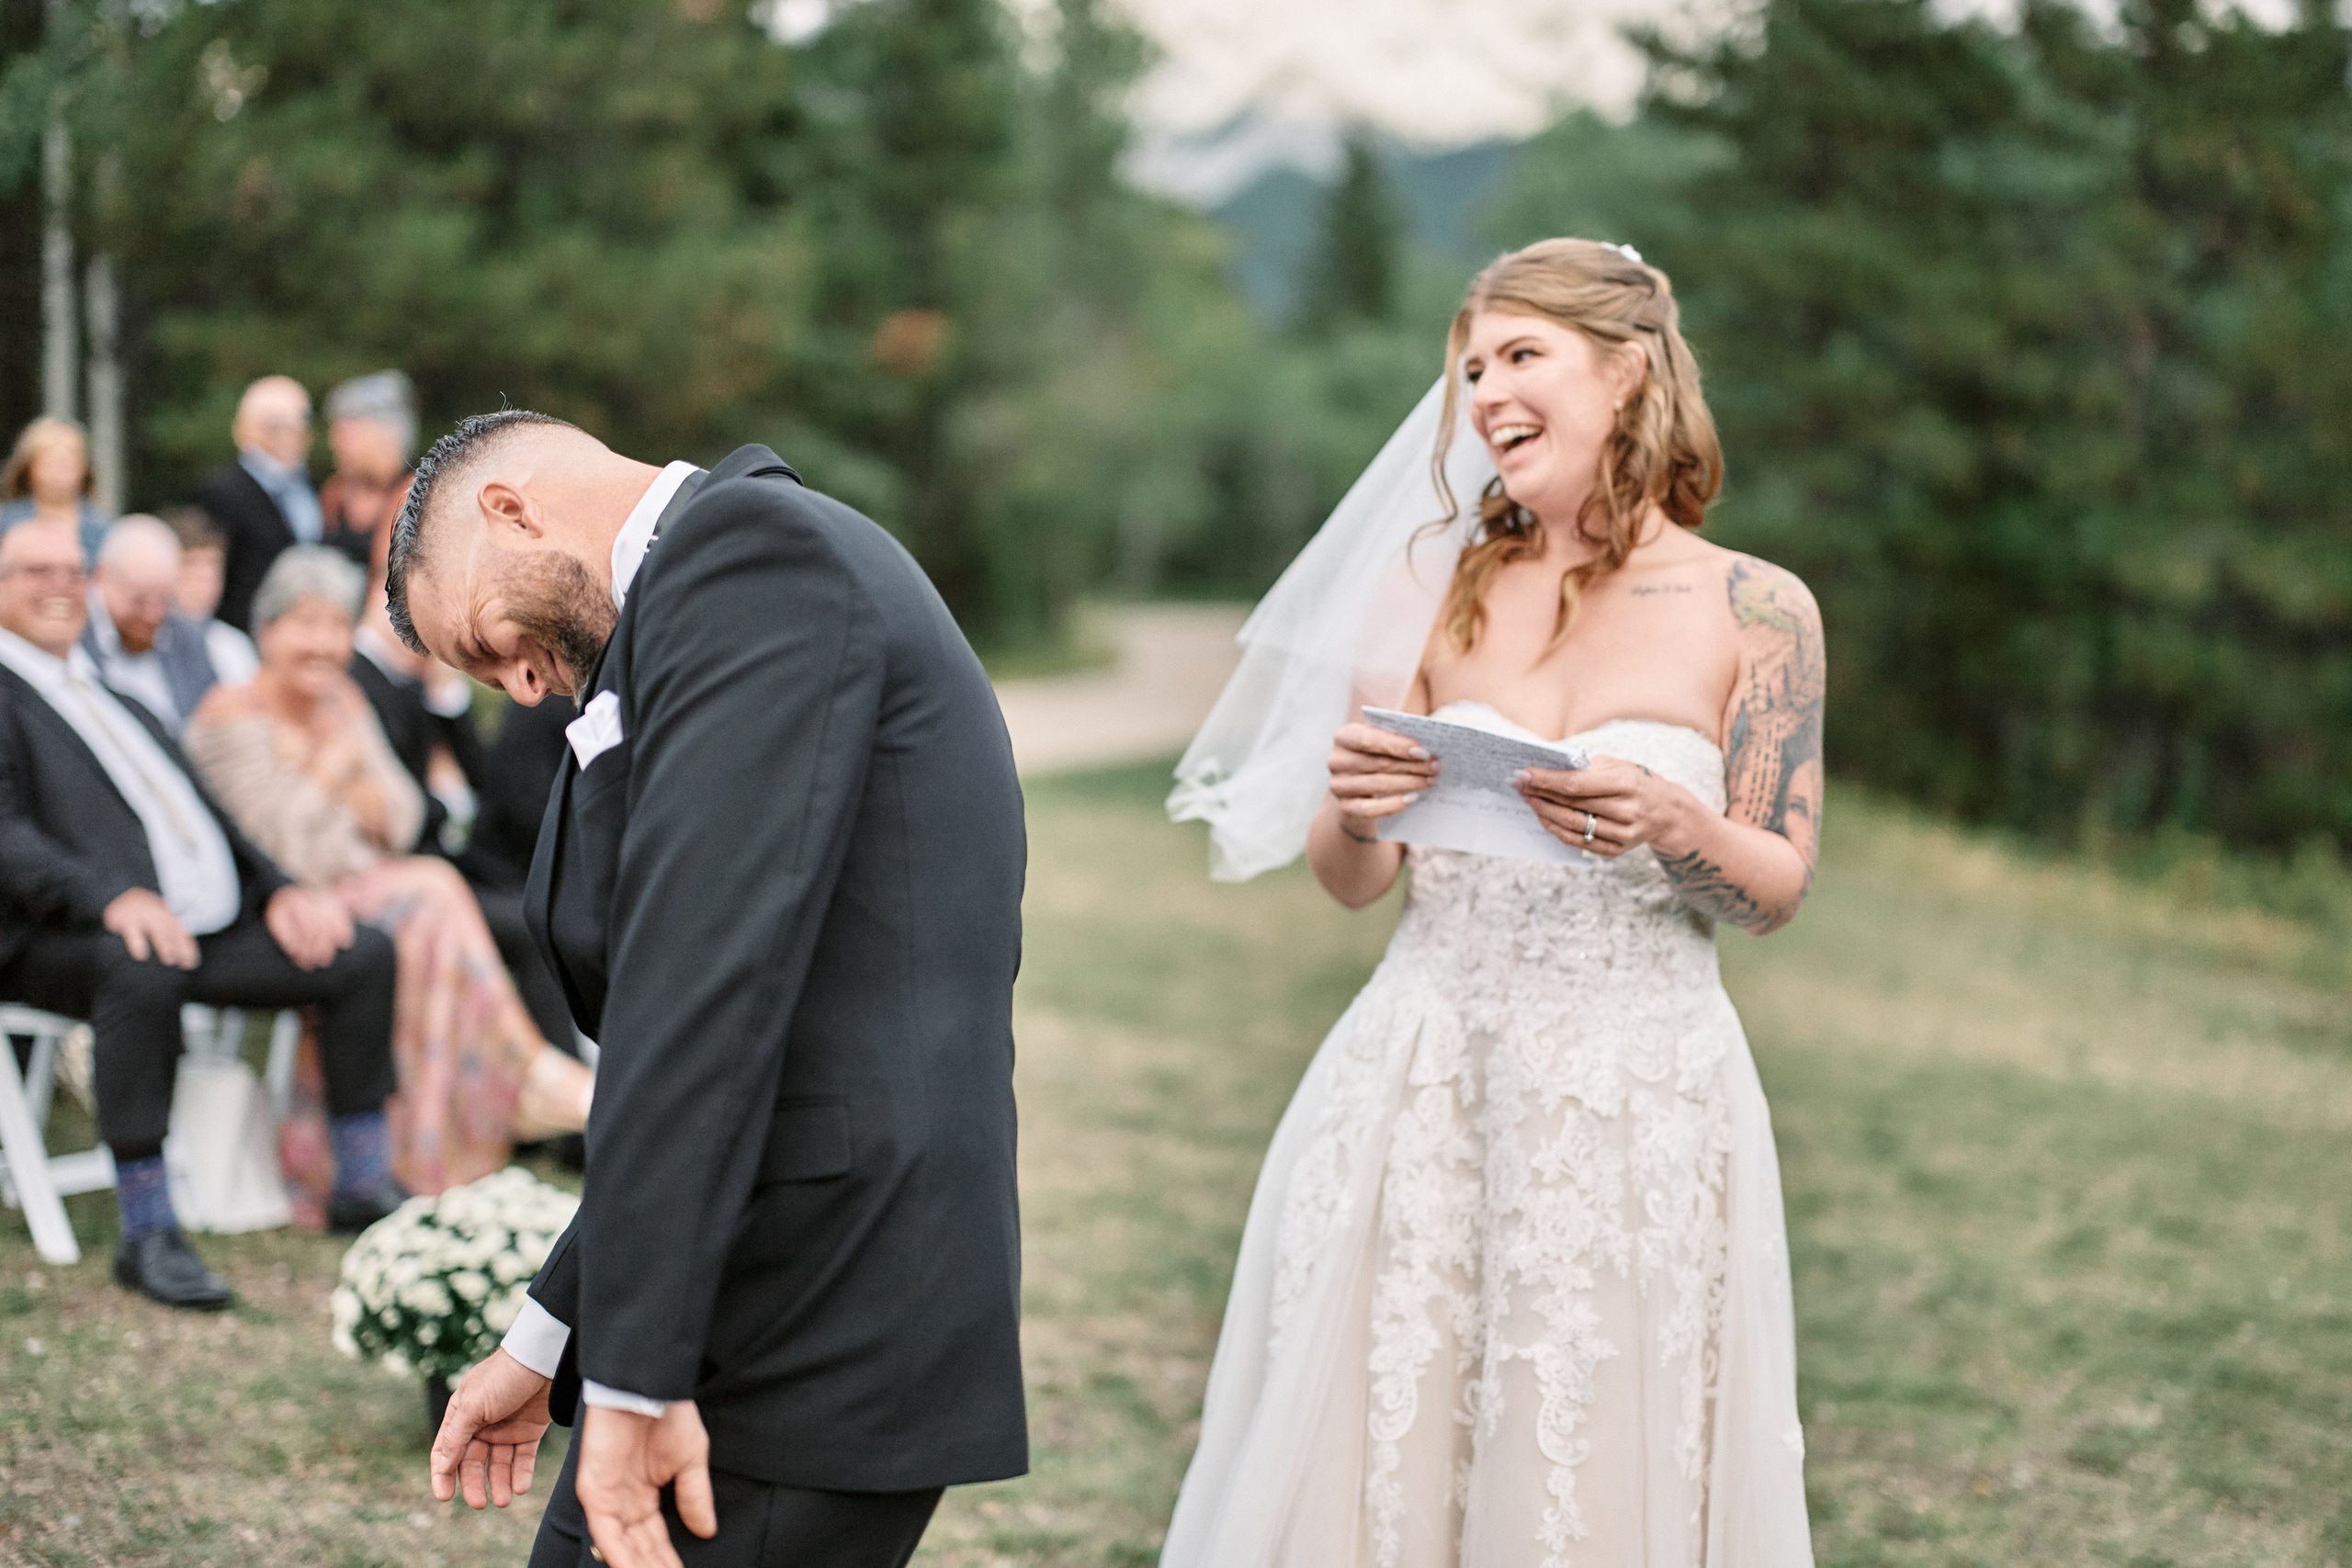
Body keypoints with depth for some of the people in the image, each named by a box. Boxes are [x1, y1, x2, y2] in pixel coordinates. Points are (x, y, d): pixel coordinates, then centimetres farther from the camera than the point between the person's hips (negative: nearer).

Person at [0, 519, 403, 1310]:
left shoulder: (111, 694, 28)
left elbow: (201, 807, 25)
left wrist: (279, 890, 7)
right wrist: (110, 896, -30)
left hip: (212, 922, 8)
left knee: (363, 954, -4)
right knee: (143, 968, -40)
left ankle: (363, 1186, 5)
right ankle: (147, 1234, -32)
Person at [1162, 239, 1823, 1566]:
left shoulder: (1754, 608, 0)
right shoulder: (1448, 588, 7)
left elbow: (1779, 892, 1)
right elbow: (1352, 882, 8)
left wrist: (1671, 826, -18)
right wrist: (1356, 812, -14)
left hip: (1638, 1105, -2)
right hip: (1423, 1092, 2)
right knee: (1374, 1452, 4)